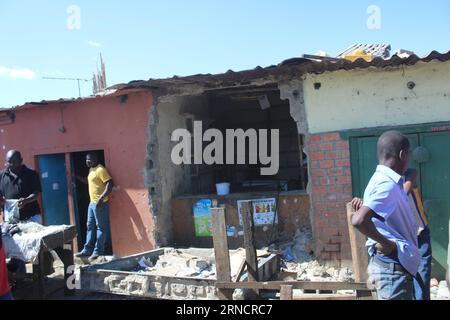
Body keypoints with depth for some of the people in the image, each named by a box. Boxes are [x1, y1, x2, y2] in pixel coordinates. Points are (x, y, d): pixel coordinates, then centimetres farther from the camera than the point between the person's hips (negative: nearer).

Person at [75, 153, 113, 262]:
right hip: (92, 203, 10)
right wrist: (76, 176, 26)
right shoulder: (91, 170, 16)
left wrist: (102, 197, -29)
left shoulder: (100, 170, -14)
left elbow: (110, 183, -22)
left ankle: (98, 252, 3)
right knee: (90, 227, 14)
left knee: (101, 227, -2)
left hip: (100, 204, -10)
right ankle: (87, 250, 22)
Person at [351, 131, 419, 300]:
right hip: (392, 268, -10)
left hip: (395, 264, 10)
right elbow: (359, 220, -34)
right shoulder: (387, 185, -21)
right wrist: (387, 243, -22)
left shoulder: (385, 180, 11)